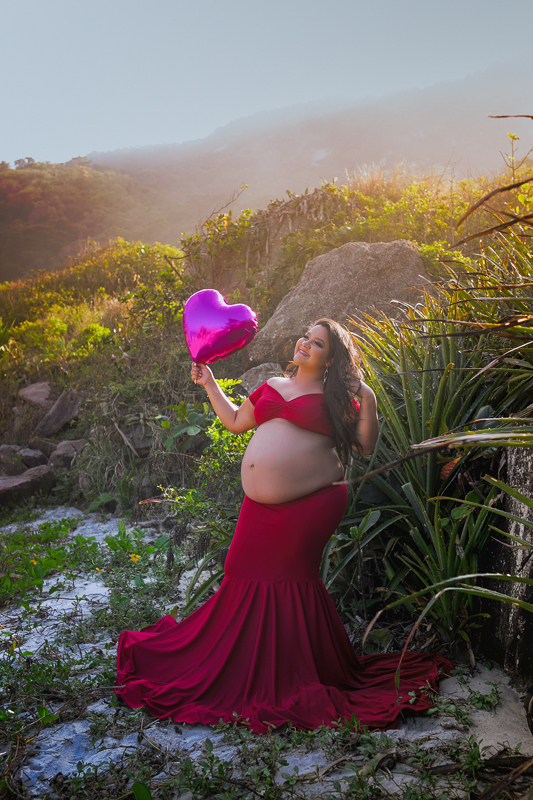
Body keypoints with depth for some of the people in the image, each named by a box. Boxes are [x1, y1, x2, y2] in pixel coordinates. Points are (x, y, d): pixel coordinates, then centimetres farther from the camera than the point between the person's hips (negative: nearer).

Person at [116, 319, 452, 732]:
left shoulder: (335, 399, 4)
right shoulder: (272, 386, 19)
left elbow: (365, 446, 2)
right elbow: (235, 421, 29)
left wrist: (368, 404, -9)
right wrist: (209, 383, 27)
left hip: (311, 503, -5)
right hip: (262, 507, 6)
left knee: (291, 579, -4)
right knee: (249, 576, 6)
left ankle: (299, 676, 13)